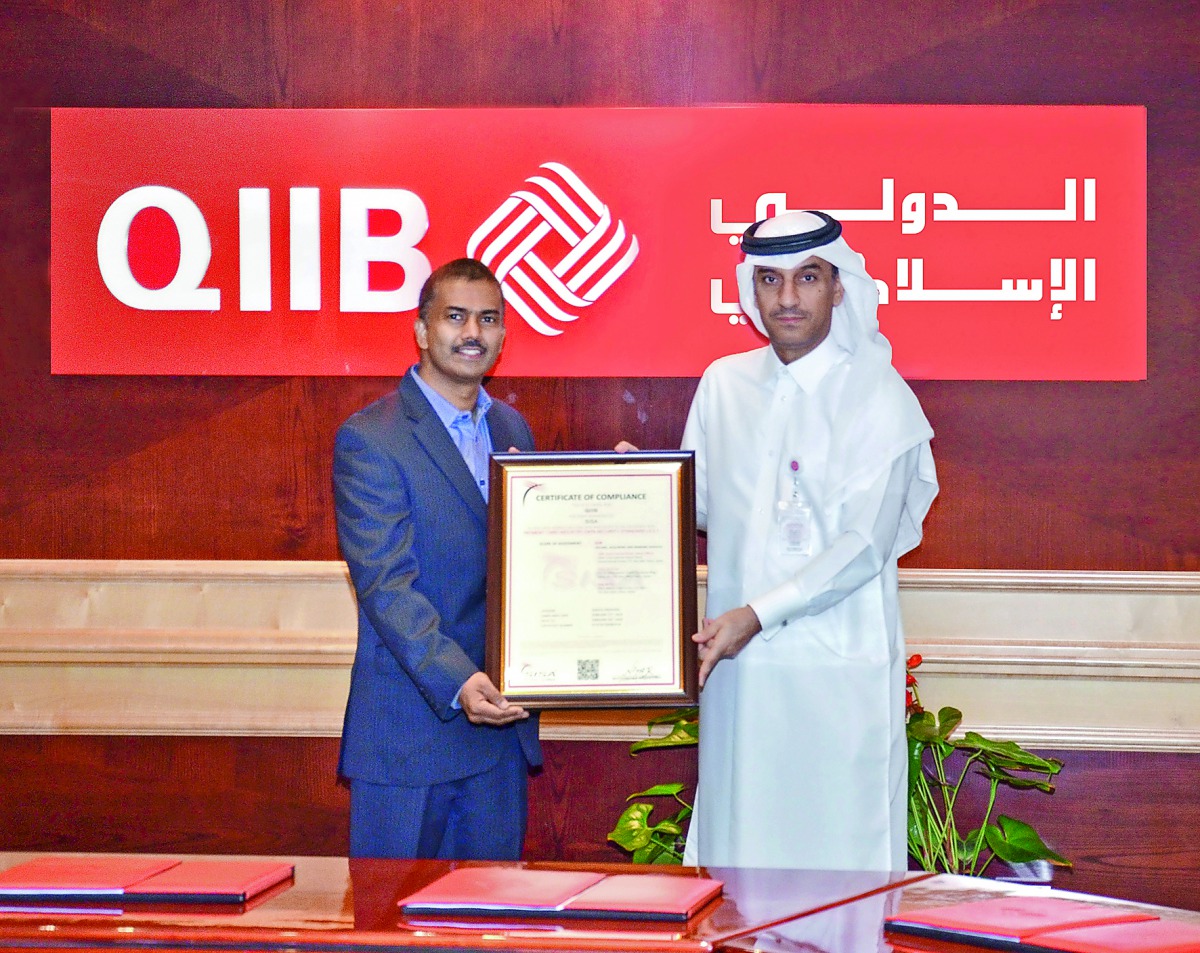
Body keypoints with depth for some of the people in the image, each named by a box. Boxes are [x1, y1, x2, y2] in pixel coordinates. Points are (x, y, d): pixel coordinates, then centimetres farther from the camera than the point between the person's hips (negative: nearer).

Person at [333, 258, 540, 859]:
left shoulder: (511, 428, 14)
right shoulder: (368, 438, -8)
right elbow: (387, 584, -17)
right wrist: (456, 681, -29)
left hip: (501, 719, 6)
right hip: (409, 731, -6)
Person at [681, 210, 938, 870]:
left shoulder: (879, 395, -6)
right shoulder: (724, 384, 11)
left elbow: (865, 545, -12)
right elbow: (699, 504, 19)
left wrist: (758, 614, -18)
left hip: (836, 661, -5)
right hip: (738, 662, 5)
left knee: (837, 856, -2)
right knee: (737, 846, 7)